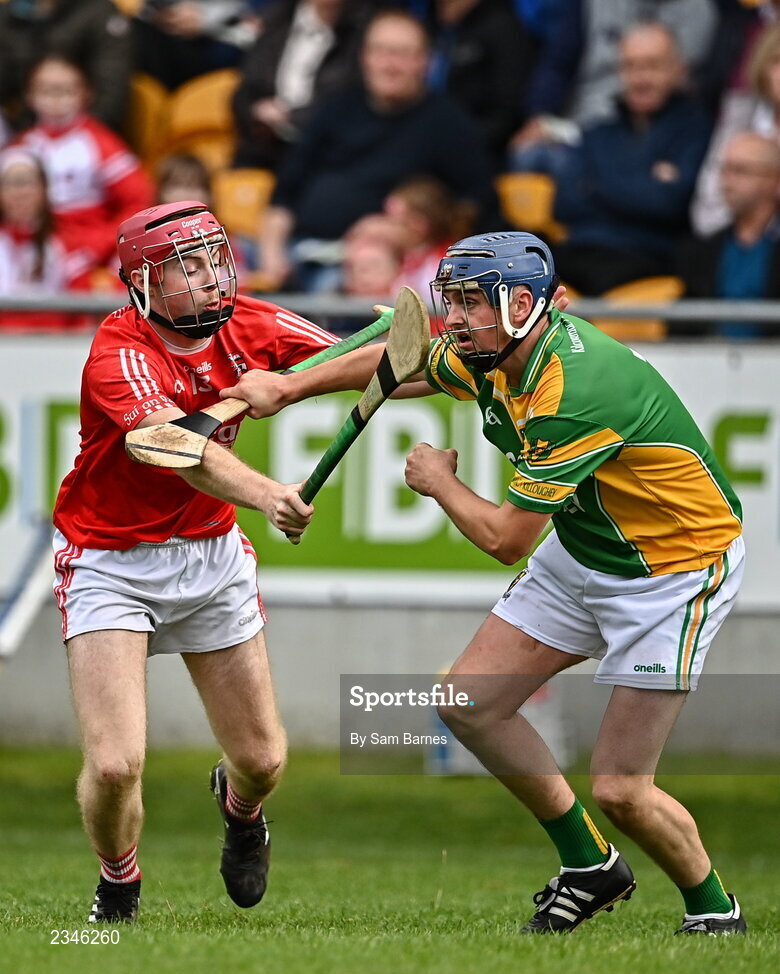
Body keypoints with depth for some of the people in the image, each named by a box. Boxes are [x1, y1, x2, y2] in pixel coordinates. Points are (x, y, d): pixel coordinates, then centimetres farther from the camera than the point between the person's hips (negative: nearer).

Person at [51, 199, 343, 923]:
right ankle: (118, 885, 15)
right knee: (114, 765, -17)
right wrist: (267, 496, -57)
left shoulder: (248, 328, -7)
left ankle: (239, 806, 46)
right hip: (111, 560, -5)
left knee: (263, 760, 7)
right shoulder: (120, 351, -25)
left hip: (211, 554, 5)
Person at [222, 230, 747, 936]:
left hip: (676, 569, -9)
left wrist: (439, 481, -8)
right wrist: (289, 388, 18)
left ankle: (715, 913, 14)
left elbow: (506, 540, -25)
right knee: (470, 704, 4)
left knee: (619, 789, -12)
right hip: (582, 553, 9)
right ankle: (591, 867, 19)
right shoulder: (494, 357, -6)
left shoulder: (573, 389, -33)